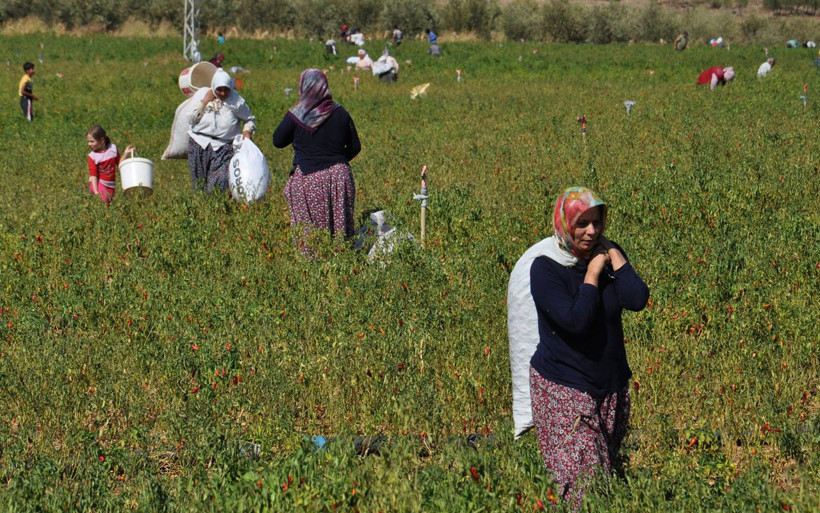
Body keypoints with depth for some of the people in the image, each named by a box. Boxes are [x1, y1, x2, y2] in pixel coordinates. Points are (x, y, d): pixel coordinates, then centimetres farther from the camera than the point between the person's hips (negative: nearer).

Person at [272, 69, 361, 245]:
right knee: (340, 229, 9)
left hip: (308, 179, -3)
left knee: (308, 231, 2)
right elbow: (355, 147, 9)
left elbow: (278, 141, 3)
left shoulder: (296, 115, -8)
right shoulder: (340, 113, 2)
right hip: (339, 176, 3)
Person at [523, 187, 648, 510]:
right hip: (563, 389, -5)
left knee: (606, 469, 12)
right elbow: (576, 320, -26)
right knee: (581, 482, -10)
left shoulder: (608, 254, 1)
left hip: (611, 385, 5)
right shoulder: (546, 268, -15)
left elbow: (638, 301, -14)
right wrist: (593, 271, -18)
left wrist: (614, 255, -14)